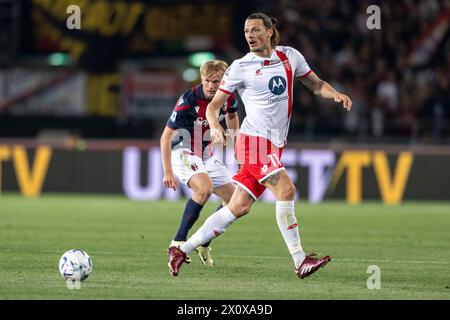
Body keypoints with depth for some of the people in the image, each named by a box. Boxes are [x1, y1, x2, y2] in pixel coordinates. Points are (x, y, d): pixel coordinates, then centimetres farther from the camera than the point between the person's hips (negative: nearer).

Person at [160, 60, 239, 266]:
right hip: (184, 154, -7)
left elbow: (231, 115, 19)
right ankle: (178, 242, -29)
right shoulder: (188, 100, -25)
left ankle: (203, 244, 17)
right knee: (205, 188, -34)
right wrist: (168, 172, -25)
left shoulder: (228, 98, -8)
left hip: (208, 157, 7)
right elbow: (166, 136, -21)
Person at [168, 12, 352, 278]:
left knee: (239, 207, 4)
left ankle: (182, 250, 13)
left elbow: (316, 84, 18)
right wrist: (214, 124, -22)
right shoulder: (241, 67, -3)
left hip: (274, 146, 5)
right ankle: (300, 261, -19)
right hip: (255, 139, -5)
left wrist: (335, 94, -3)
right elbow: (214, 104, -1)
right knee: (286, 189, -22)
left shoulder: (290, 56, 9)